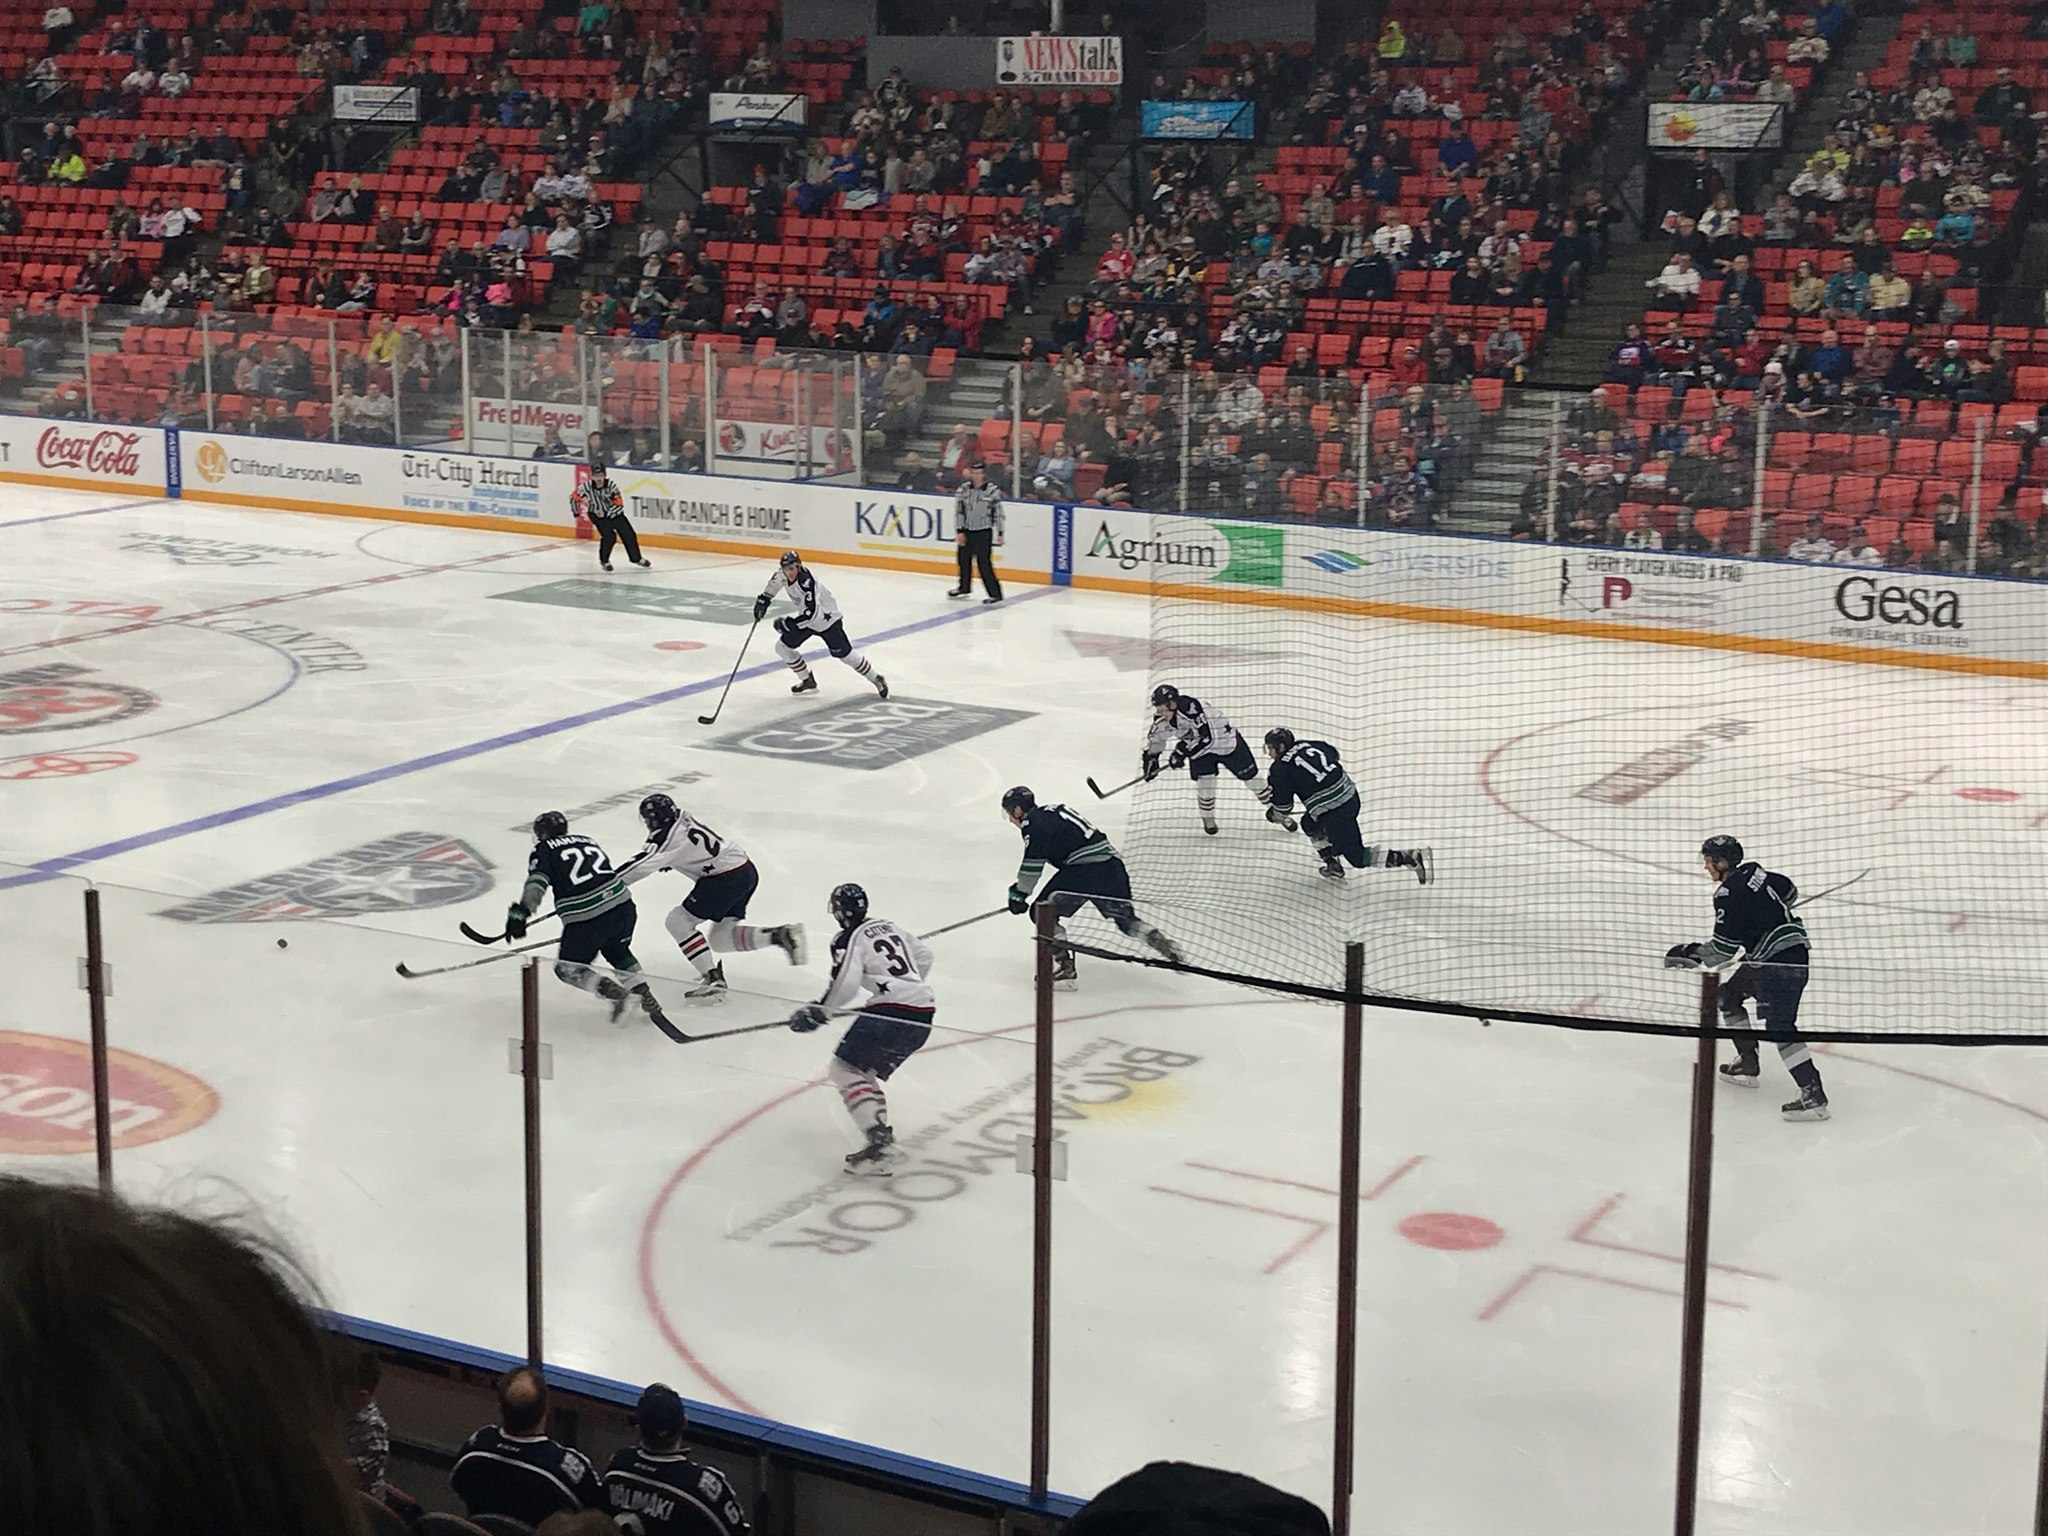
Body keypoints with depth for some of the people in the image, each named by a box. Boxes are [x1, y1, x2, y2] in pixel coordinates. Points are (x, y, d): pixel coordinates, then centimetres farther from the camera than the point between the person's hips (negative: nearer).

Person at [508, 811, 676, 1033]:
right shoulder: (586, 841, 23)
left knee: (567, 968, 13)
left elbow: (536, 882, -11)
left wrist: (520, 912, -18)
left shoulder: (544, 851, 6)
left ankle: (611, 990, -9)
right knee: (617, 952, 32)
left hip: (586, 920, -6)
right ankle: (645, 996, 20)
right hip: (623, 906, 6)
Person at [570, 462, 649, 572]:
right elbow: (573, 497, -5)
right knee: (609, 536, -19)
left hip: (613, 513, 2)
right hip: (597, 514, -2)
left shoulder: (611, 484, -22)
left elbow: (619, 504, -20)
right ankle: (604, 561, 4)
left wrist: (605, 513, -26)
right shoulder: (586, 486, -21)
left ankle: (636, 558, 27)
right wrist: (577, 511, -2)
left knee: (628, 535, 5)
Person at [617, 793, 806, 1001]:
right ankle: (781, 935, 5)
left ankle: (713, 978, -9)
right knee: (720, 938, 16)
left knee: (678, 921, -3)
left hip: (726, 878, -10)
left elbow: (642, 865, -20)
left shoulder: (668, 837, -15)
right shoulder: (680, 818, 11)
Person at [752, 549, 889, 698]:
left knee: (845, 654, -5)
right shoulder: (783, 574, -12)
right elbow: (775, 582, 15)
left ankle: (876, 679, 13)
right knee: (782, 647, 3)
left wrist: (788, 622, -38)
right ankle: (808, 682, 17)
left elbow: (811, 612, -39)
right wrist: (763, 599, 13)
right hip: (806, 619, 8)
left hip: (826, 618, -8)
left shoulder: (807, 582, -35)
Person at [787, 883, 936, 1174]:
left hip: (891, 1012, -9)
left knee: (845, 1069, -3)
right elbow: (923, 954, 32)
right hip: (923, 1012, 9)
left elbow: (845, 984, -15)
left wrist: (819, 1012, -3)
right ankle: (882, 1141, 8)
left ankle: (879, 1138, -19)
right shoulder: (889, 926, 21)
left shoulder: (849, 940, -2)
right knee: (865, 1071, 20)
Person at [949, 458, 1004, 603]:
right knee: (963, 558, 17)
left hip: (984, 532, -5)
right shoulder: (963, 490, 0)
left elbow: (998, 513, -3)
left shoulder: (993, 491, -8)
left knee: (983, 562, -13)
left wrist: (1000, 533, -3)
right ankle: (964, 588, 38)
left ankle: (995, 593, -9)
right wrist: (959, 531, -5)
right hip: (967, 530, 5)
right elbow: (958, 511, 1)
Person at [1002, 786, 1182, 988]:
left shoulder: (1033, 822, -1)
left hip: (1085, 870, -9)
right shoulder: (1052, 813, 27)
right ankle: (1166, 947, 12)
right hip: (1112, 864, 9)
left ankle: (1063, 966, -6)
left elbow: (1033, 864, -9)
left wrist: (1019, 894, 0)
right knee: (1125, 919, 24)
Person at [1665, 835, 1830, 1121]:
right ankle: (1747, 1063, 28)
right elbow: (1789, 893, 25)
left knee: (1778, 1026, -18)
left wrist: (1691, 955, -4)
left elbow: (1725, 948, -16)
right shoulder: (1753, 871, 10)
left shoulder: (1729, 893, -16)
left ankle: (1813, 1094, -25)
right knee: (1728, 995, 22)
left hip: (1782, 958, -11)